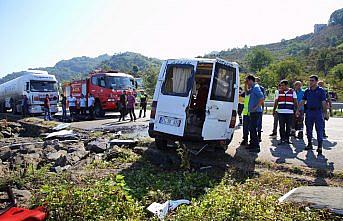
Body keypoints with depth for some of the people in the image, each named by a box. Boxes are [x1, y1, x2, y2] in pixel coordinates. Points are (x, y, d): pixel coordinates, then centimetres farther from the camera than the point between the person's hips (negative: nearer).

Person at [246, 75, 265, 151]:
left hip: (256, 112, -10)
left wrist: (256, 107, -22)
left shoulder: (256, 87, -13)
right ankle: (252, 144, 24)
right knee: (251, 128, 15)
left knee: (252, 128, -10)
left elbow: (262, 98, -23)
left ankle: (256, 146, -6)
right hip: (253, 112, 10)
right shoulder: (252, 88, 16)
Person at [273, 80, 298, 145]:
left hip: (290, 112, 0)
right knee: (281, 126, -1)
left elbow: (295, 101, 6)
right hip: (281, 112, 0)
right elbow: (276, 102, 12)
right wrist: (274, 110, 9)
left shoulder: (292, 92, 7)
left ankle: (287, 139, 16)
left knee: (288, 127, 5)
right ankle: (282, 139, 7)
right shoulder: (279, 92, 9)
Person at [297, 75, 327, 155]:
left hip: (318, 112, -4)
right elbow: (303, 101, 11)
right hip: (309, 112, 4)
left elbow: (324, 102, -8)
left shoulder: (321, 90, -2)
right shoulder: (307, 91, 9)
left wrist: (325, 111, -16)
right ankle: (309, 144, 22)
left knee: (319, 130, -3)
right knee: (308, 129, 9)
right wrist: (298, 110, 5)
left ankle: (320, 146, 0)